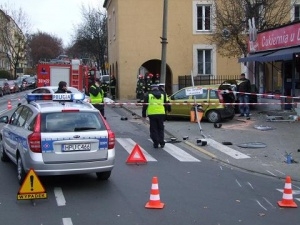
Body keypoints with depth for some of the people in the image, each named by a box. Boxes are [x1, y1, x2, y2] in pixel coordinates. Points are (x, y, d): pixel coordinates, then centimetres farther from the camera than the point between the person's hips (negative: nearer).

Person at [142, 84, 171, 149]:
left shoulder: (148, 95, 5)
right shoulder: (163, 95, 12)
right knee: (161, 129, 14)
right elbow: (166, 105, 15)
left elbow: (145, 105, 4)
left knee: (153, 129, 6)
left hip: (152, 114, -2)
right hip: (161, 114, 2)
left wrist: (144, 115, 9)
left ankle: (156, 143, 4)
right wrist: (165, 114, 22)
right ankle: (161, 142, 11)